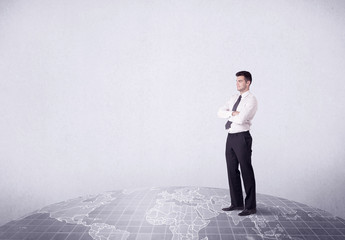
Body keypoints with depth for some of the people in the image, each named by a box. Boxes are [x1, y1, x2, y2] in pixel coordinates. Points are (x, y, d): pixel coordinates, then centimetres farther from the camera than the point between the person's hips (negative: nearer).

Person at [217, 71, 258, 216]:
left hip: (242, 138, -8)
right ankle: (237, 203, 24)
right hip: (230, 138, 8)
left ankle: (250, 207, 11)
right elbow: (220, 113, 5)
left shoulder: (251, 100, -11)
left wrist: (229, 115, -4)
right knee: (232, 171, 12)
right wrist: (232, 113, -14)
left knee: (246, 172, 0)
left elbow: (241, 119, -24)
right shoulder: (234, 98, 15)